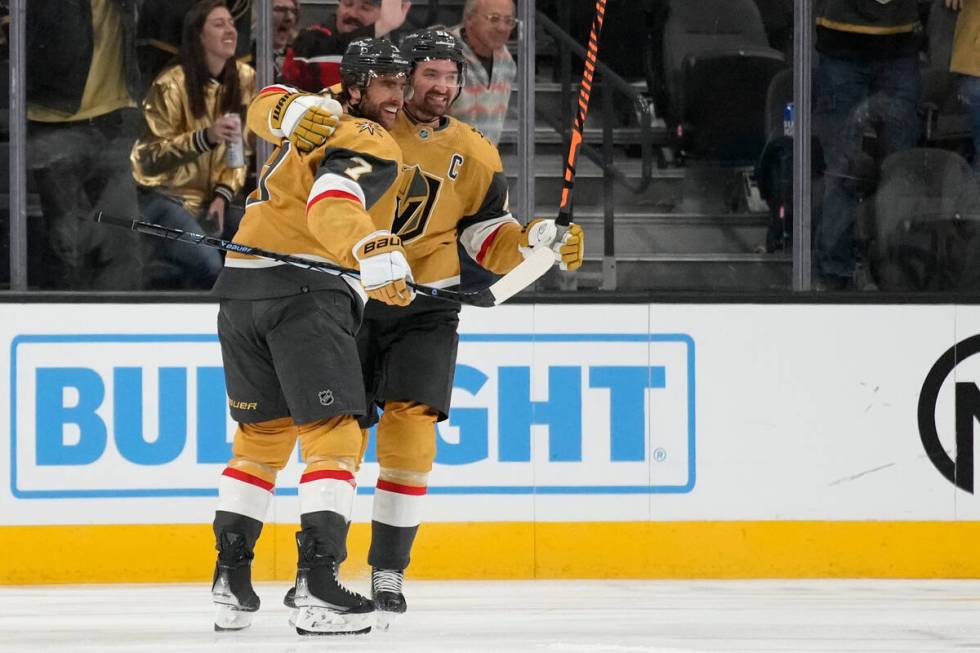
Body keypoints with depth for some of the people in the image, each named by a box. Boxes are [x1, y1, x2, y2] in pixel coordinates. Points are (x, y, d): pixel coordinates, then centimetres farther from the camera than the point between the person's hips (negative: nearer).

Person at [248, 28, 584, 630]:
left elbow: (487, 238, 7)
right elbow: (267, 109, -11)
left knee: (409, 436, -11)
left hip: (424, 311, 1)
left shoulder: (474, 156, 3)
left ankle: (388, 571, -3)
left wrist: (537, 243, -12)